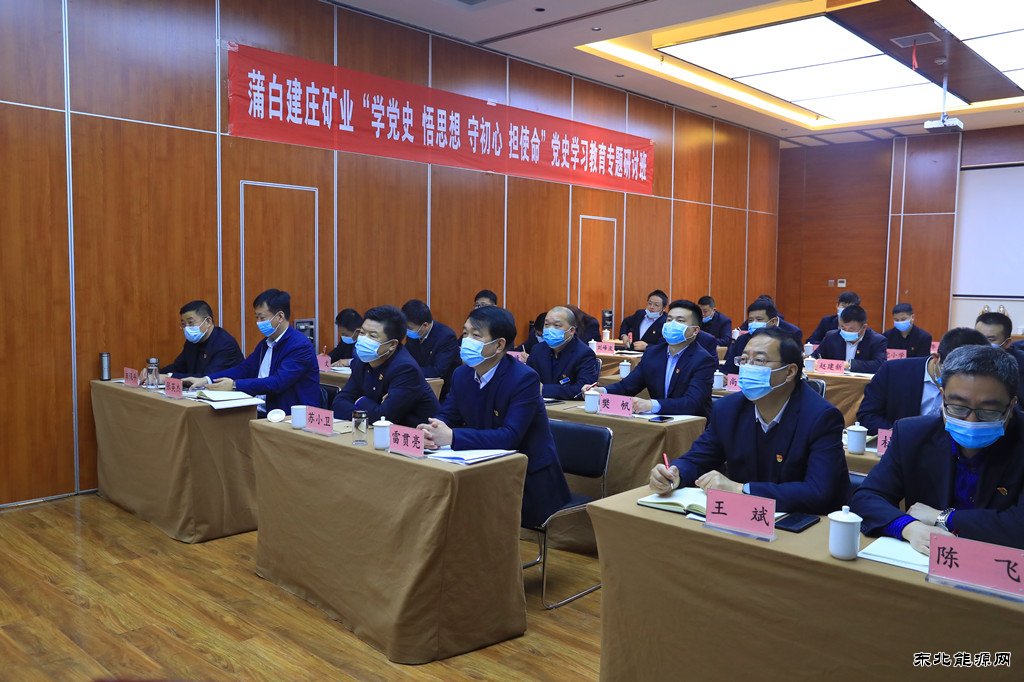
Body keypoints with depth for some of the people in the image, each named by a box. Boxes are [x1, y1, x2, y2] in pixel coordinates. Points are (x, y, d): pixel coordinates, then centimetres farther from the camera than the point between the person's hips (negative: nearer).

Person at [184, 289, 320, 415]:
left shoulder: (301, 346, -15)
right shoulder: (266, 343, 13)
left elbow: (277, 383, -23)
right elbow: (244, 369, 10)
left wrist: (234, 385, -26)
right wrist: (206, 380, -3)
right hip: (262, 413, 7)